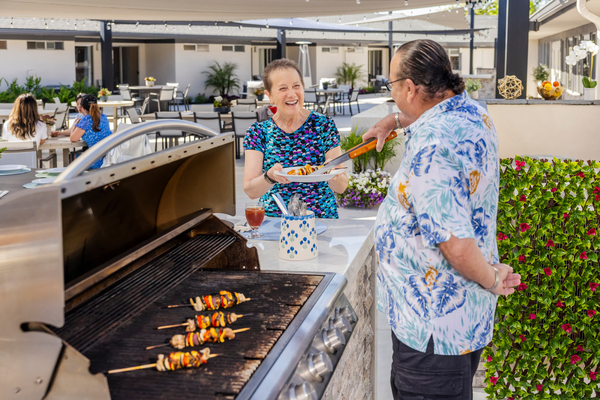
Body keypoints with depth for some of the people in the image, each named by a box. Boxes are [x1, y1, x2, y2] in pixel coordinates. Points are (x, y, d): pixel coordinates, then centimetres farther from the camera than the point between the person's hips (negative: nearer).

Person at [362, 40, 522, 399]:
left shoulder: (431, 150, -30)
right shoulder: (474, 112, 1)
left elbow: (457, 247, -34)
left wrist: (491, 280, -17)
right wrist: (393, 121, 30)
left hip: (434, 322, -10)